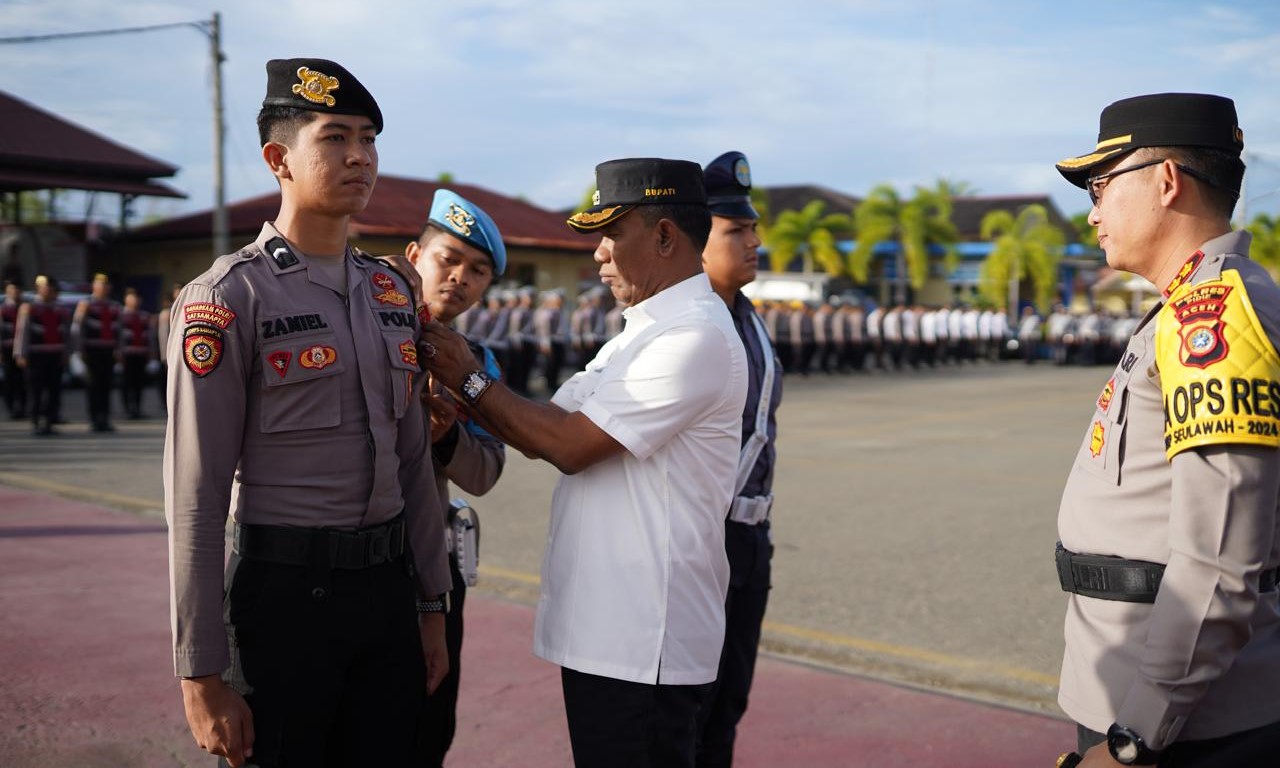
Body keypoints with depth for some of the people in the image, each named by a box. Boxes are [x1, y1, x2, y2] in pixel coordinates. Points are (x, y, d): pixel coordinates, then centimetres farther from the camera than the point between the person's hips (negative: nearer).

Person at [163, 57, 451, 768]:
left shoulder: (391, 291, 9)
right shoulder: (227, 296, -10)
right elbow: (195, 498, -13)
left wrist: (431, 605, 14)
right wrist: (202, 677, -14)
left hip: (388, 586, 6)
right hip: (288, 595, -6)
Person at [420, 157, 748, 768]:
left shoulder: (695, 337, -17)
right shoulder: (643, 332, 16)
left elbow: (569, 445, -18)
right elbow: (539, 432, 12)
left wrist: (472, 379, -8)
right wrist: (460, 383, 1)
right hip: (601, 627, 10)